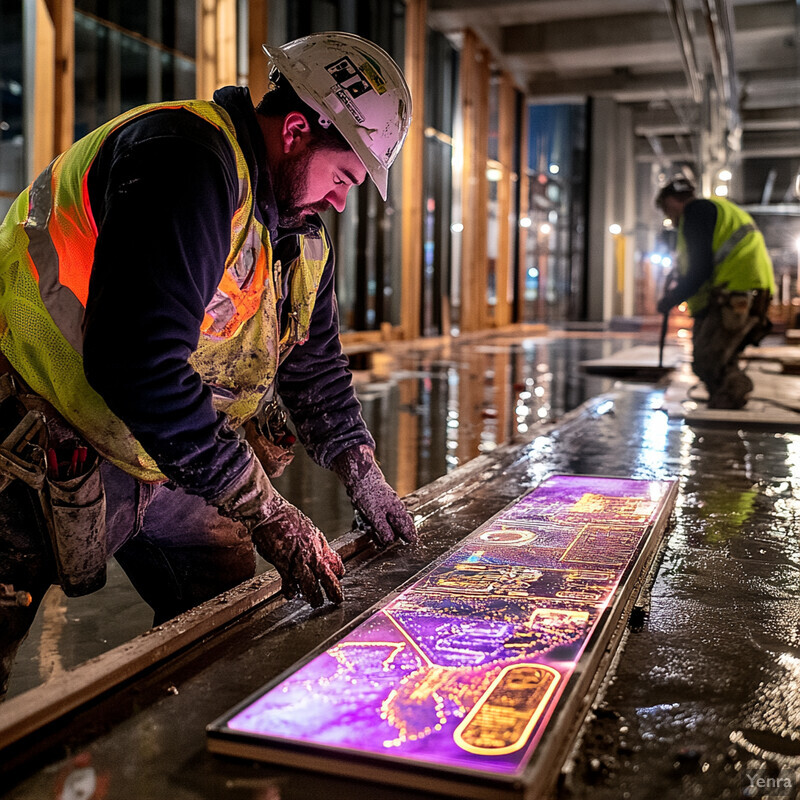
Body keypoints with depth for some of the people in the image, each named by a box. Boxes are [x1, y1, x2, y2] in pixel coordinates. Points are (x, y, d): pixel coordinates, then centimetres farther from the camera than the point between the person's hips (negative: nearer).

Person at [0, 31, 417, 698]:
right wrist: (267, 512, -27)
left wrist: (361, 471, 13)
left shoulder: (299, 232, 8)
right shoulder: (187, 161, -25)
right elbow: (140, 362, -34)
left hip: (158, 460, 9)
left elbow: (314, 361, 20)